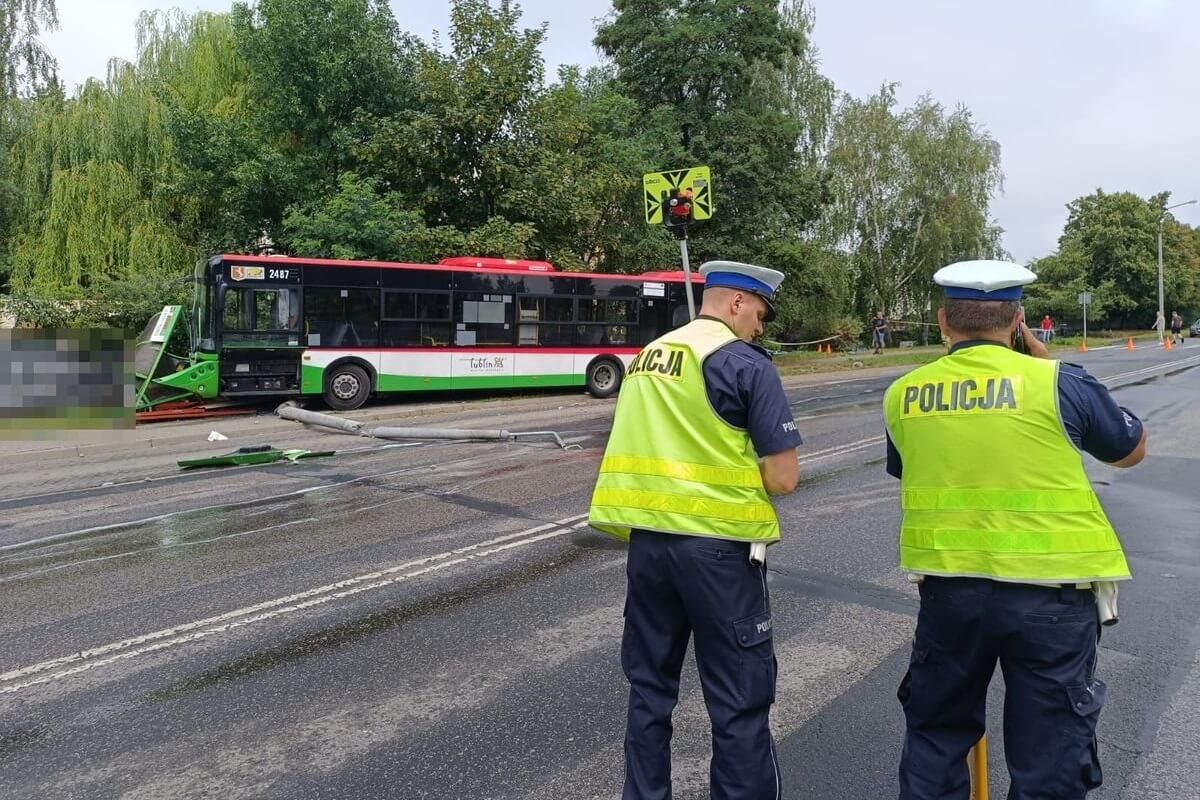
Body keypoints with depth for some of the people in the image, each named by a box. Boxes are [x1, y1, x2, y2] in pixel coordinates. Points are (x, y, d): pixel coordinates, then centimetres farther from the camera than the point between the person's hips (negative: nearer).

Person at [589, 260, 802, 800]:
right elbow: (783, 478, -10)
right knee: (739, 700, 5)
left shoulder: (646, 357, 12)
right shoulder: (746, 364, -8)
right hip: (717, 545, -6)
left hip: (645, 539, 7)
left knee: (649, 686, 18)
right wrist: (741, 472, 9)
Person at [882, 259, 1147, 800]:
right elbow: (1132, 450, 9)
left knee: (935, 735, 21)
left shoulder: (902, 396, 0)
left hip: (948, 587, 3)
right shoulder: (1058, 383, -8)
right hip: (1050, 591, -2)